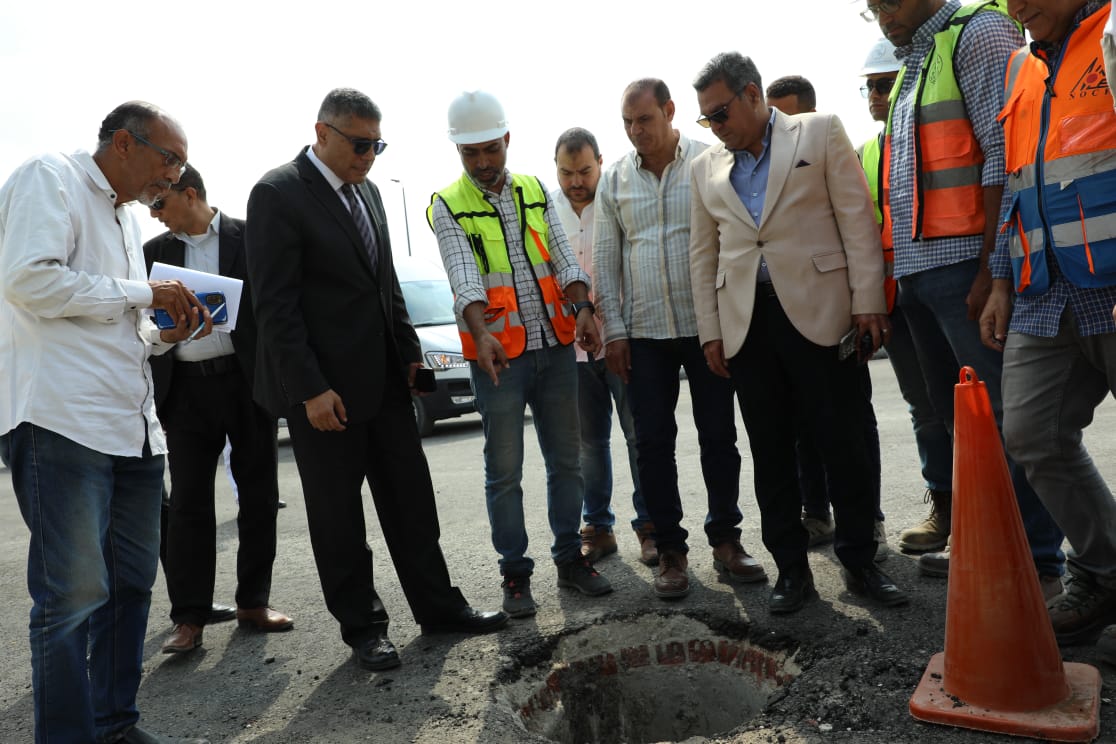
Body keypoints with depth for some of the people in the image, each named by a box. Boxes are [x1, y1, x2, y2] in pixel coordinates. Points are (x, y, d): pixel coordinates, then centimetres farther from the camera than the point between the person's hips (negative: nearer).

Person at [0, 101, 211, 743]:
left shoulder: (128, 218, 23)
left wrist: (167, 335, 9)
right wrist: (143, 293, -10)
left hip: (133, 425, 9)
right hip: (64, 420, -9)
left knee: (133, 581, 11)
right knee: (76, 593, -5)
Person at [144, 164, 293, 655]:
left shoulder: (249, 237, 2)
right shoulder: (155, 252, 11)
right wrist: (153, 396, 4)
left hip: (247, 380, -2)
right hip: (186, 388, 2)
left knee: (259, 496, 4)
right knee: (188, 503, 0)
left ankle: (253, 602, 17)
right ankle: (189, 617, 7)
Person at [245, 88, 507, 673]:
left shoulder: (366, 190, 12)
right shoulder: (278, 194, -12)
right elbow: (274, 305, -16)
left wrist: (409, 351, 12)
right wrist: (310, 389, -19)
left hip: (384, 378, 7)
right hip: (324, 388, -7)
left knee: (410, 497, 12)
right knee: (337, 514, 6)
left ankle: (437, 606, 24)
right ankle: (362, 626, 21)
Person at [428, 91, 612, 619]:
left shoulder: (535, 191, 10)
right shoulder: (448, 205, -2)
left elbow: (563, 258, 5)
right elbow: (464, 277, -15)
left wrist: (583, 309, -13)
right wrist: (482, 335, -30)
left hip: (556, 346, 4)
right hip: (499, 355, -4)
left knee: (565, 458, 11)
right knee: (504, 471, 3)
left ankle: (569, 557, 25)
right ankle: (515, 574, 16)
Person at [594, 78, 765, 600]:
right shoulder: (613, 180, 7)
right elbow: (605, 261, 7)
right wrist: (614, 331, 2)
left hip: (707, 324, -2)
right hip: (644, 332, 2)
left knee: (719, 435, 6)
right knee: (653, 443, 4)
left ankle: (725, 538, 22)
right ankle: (671, 550, 16)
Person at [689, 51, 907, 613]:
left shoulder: (820, 132, 6)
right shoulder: (705, 168, 15)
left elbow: (857, 219, 0)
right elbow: (703, 255, 15)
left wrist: (868, 302, -7)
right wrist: (710, 331, 8)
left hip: (817, 309, -3)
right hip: (746, 321, 3)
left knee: (843, 442, 0)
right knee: (770, 450, 6)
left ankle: (859, 561, 16)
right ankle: (791, 568, 17)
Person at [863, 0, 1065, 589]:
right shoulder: (911, 66, 24)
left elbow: (1004, 155, -13)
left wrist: (990, 267, -19)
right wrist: (896, 274, 15)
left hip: (965, 264, -8)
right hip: (917, 270, 9)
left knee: (1002, 415, -5)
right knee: (956, 415, 12)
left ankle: (1038, 560, 4)